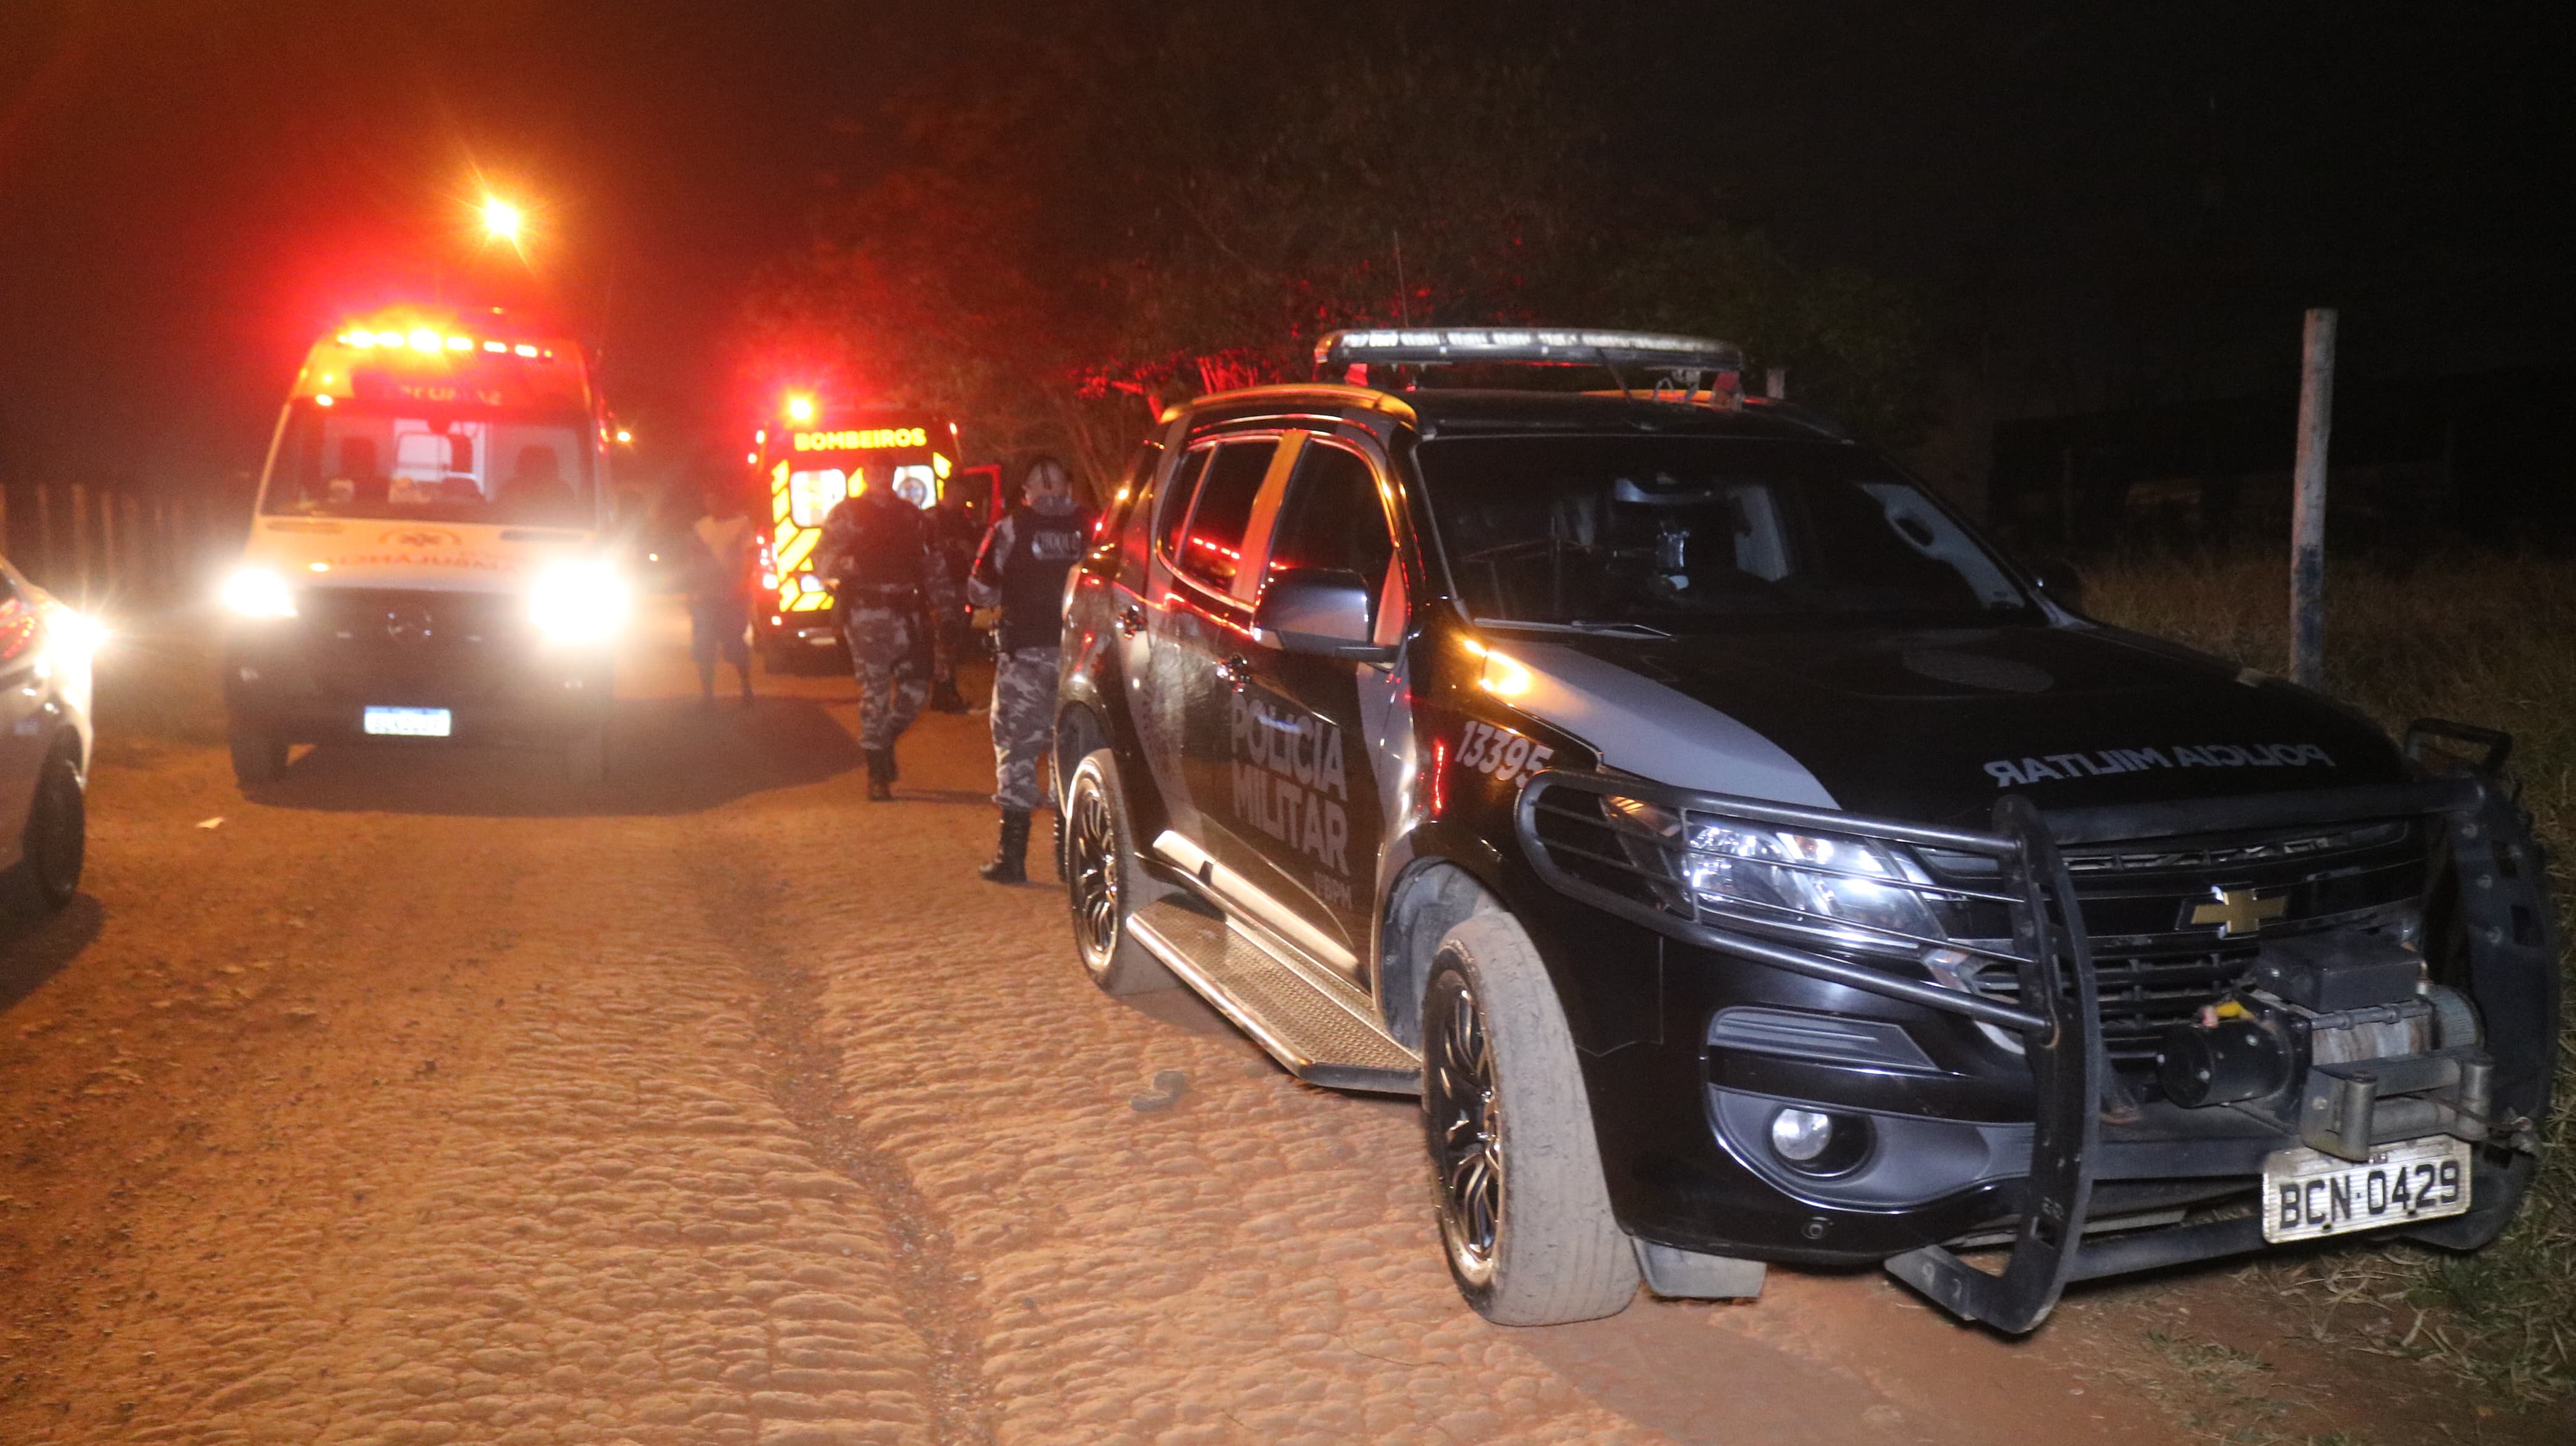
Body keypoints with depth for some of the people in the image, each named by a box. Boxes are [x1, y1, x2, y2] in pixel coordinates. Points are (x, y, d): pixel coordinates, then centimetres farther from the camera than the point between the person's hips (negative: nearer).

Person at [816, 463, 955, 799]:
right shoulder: (845, 513, 5)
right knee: (875, 691, -7)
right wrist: (843, 564, -22)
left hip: (908, 610, 5)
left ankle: (885, 741, 27)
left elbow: (929, 564, 22)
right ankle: (878, 774, -3)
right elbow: (821, 558, -1)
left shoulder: (910, 515, 19)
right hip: (867, 614, -5)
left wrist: (945, 602, 13)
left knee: (915, 687, 0)